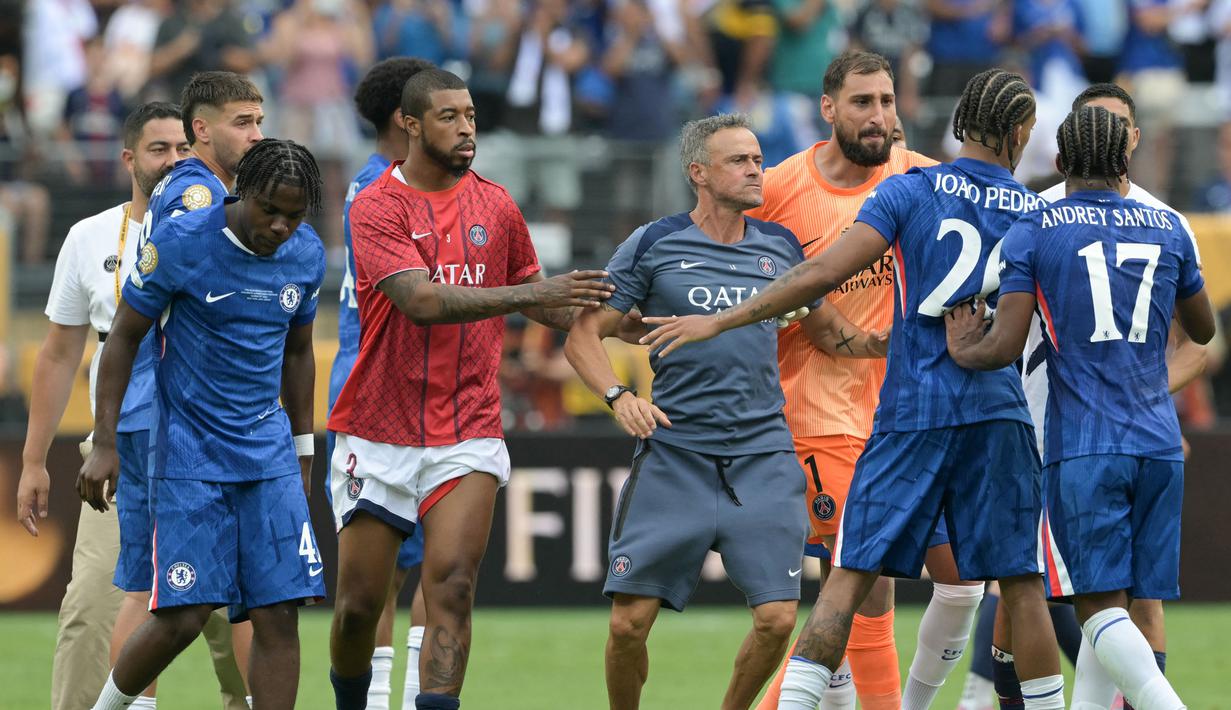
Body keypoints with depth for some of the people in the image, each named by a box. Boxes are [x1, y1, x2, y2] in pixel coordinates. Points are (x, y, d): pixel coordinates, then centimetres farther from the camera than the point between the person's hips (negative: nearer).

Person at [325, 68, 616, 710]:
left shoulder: (496, 206, 8)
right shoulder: (377, 207, -7)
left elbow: (533, 293, 23)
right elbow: (422, 301, -21)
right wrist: (532, 294, -27)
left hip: (468, 433, 2)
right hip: (378, 433, -2)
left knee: (451, 587, -15)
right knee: (359, 603, 3)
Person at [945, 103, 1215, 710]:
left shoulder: (1033, 232, -2)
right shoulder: (1168, 228, 10)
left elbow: (1005, 347, -9)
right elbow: (1203, 330, 25)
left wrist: (961, 351, 12)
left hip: (1083, 447, -4)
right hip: (1160, 444, 4)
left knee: (1100, 605, -7)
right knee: (1128, 603, 10)